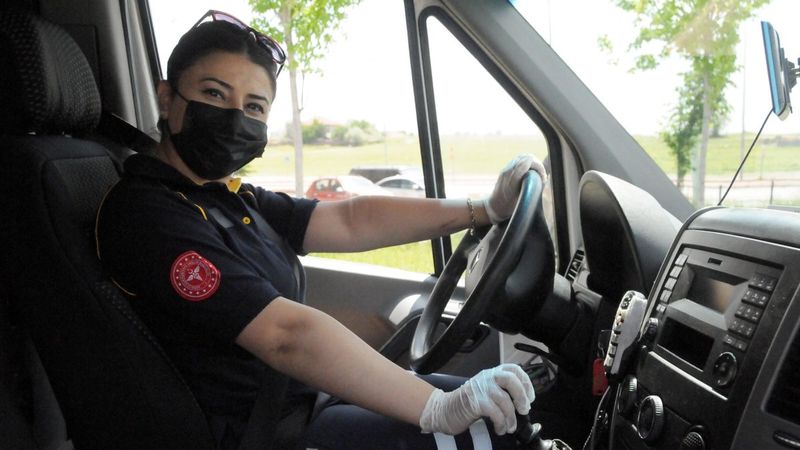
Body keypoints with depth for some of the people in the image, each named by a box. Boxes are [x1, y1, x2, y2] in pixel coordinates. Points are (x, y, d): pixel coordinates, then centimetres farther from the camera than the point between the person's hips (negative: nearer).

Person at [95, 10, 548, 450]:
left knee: (504, 400, 9)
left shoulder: (230, 197, 8)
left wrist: (486, 209, -3)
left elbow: (349, 221, 3)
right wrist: (440, 409, -28)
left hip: (302, 393, 9)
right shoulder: (148, 213, -20)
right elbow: (287, 335, -28)